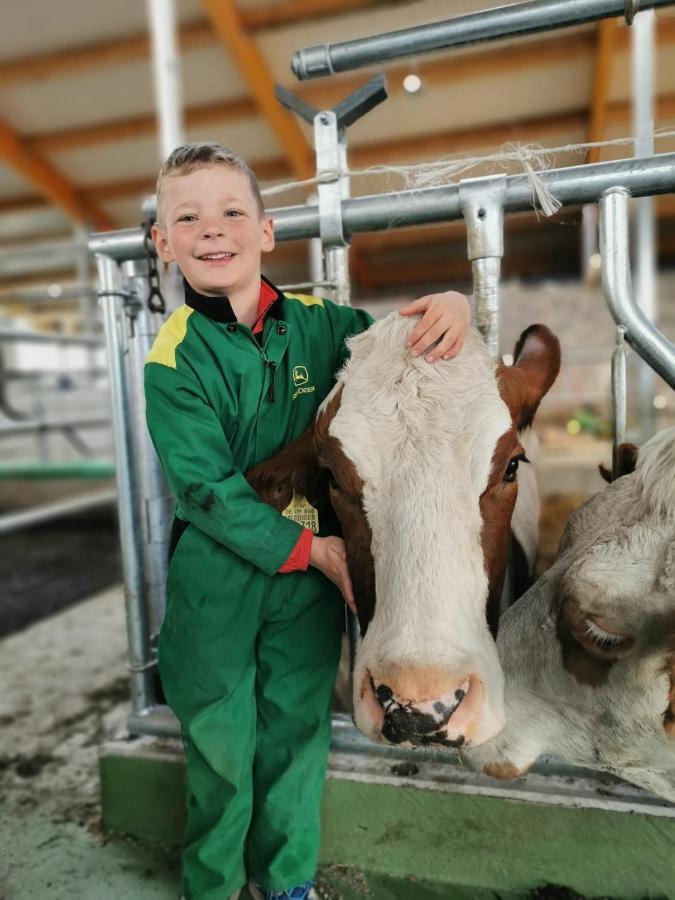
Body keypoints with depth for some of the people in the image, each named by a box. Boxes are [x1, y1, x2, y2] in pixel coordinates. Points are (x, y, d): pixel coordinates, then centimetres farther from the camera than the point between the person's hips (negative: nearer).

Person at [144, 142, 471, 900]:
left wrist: (450, 303, -14)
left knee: (298, 730, 18)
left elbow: (399, 341, 9)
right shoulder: (174, 359, -11)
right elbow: (206, 489, -16)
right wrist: (309, 547, -19)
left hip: (311, 574, 3)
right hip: (215, 577, -2)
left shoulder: (315, 322, -1)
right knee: (219, 740, 14)